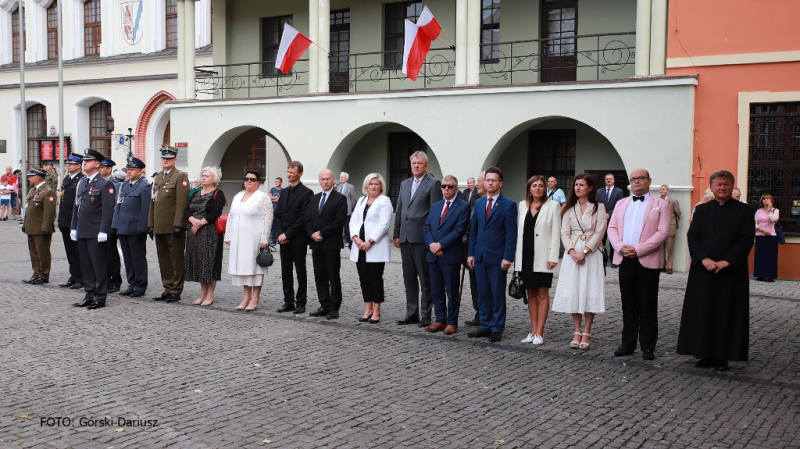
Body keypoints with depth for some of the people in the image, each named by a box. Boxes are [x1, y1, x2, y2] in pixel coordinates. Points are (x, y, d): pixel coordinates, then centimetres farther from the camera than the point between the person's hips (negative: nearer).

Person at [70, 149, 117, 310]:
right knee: (85, 265, 11)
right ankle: (90, 295, 19)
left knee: (99, 265, -1)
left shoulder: (105, 184, -8)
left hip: (96, 233, -8)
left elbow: (108, 210, -13)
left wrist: (103, 231, -17)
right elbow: (76, 207, 19)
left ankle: (100, 297, 6)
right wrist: (73, 227, 14)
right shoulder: (81, 183, 16)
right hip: (82, 232, 8)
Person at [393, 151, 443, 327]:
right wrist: (396, 234, 12)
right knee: (409, 279, 11)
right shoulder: (404, 184, 16)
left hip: (422, 238, -6)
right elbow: (399, 211, 17)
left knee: (425, 280, 1)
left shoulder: (433, 184, -3)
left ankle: (426, 315, 8)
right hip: (405, 238, 6)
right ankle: (412, 314, 18)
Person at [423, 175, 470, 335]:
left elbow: (459, 230, -13)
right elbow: (426, 227, 10)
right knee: (436, 290, 9)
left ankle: (452, 322, 10)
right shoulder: (435, 205, 16)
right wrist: (431, 244, -8)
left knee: (452, 291, 2)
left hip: (451, 256, -6)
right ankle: (440, 320, 18)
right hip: (433, 255, 6)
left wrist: (440, 245, -16)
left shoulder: (463, 207, -4)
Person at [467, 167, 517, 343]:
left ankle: (497, 329, 10)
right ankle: (485, 326, 18)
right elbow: (473, 230, 13)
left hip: (497, 257, -5)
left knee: (498, 294, 2)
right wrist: (470, 253, 6)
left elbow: (511, 234, -8)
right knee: (483, 294, 10)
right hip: (479, 256, 5)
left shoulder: (508, 205, -5)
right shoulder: (478, 203, 11)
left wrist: (507, 257, -15)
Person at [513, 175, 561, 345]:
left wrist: (553, 257, -13)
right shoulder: (523, 205, 9)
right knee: (530, 293, 9)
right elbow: (519, 230, 12)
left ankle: (539, 332, 5)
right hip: (526, 255, 4)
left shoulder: (553, 205, -2)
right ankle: (533, 330, 16)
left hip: (543, 256, -4)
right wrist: (517, 257, 8)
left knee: (542, 294, 2)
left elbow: (556, 233, -6)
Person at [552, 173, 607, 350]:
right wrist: (572, 251, -11)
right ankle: (577, 332, 8)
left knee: (590, 293, -4)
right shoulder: (569, 208, 11)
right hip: (572, 254, 3)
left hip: (591, 254, -3)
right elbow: (565, 232, 4)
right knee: (572, 292, 1)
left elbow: (599, 232, -6)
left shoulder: (598, 207, 2)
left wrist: (584, 251, -14)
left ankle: (586, 333, 2)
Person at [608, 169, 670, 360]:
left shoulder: (661, 204, 1)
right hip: (625, 260, 4)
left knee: (648, 307, 2)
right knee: (628, 305, 10)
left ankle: (648, 346, 10)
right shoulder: (621, 204, 16)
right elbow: (612, 228, 11)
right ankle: (628, 344, 18)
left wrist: (638, 249, -16)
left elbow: (662, 232, -9)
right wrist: (620, 247, -9)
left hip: (647, 261, -4)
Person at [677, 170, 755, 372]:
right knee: (702, 314, 4)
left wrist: (727, 261, -16)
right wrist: (704, 259, -14)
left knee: (727, 315, 2)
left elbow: (746, 240, -6)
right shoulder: (702, 210, 9)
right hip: (703, 271, 3)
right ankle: (706, 355, 12)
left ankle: (723, 357, 8)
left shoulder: (744, 210, 1)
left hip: (731, 272, -2)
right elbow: (692, 236, 1)